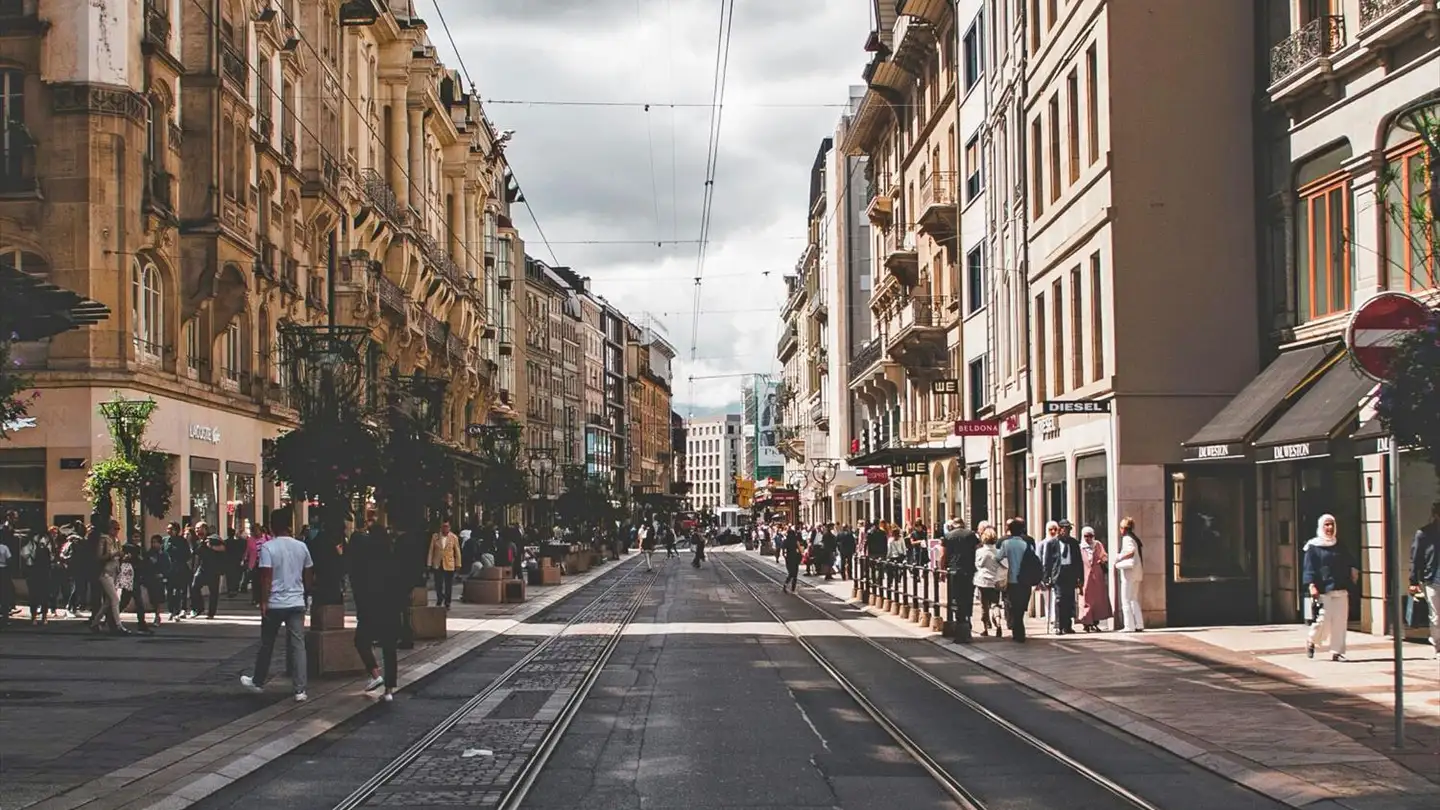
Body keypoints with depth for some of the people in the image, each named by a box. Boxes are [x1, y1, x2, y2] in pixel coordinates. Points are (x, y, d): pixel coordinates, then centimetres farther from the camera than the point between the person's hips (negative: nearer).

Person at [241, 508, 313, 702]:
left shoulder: (268, 547, -9)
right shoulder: (301, 547, 4)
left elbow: (266, 577, -14)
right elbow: (309, 575, 10)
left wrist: (263, 602, -10)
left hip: (275, 604, -3)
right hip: (296, 603, 3)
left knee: (267, 644, 14)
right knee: (298, 645, 0)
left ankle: (258, 682, 31)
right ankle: (300, 690, -5)